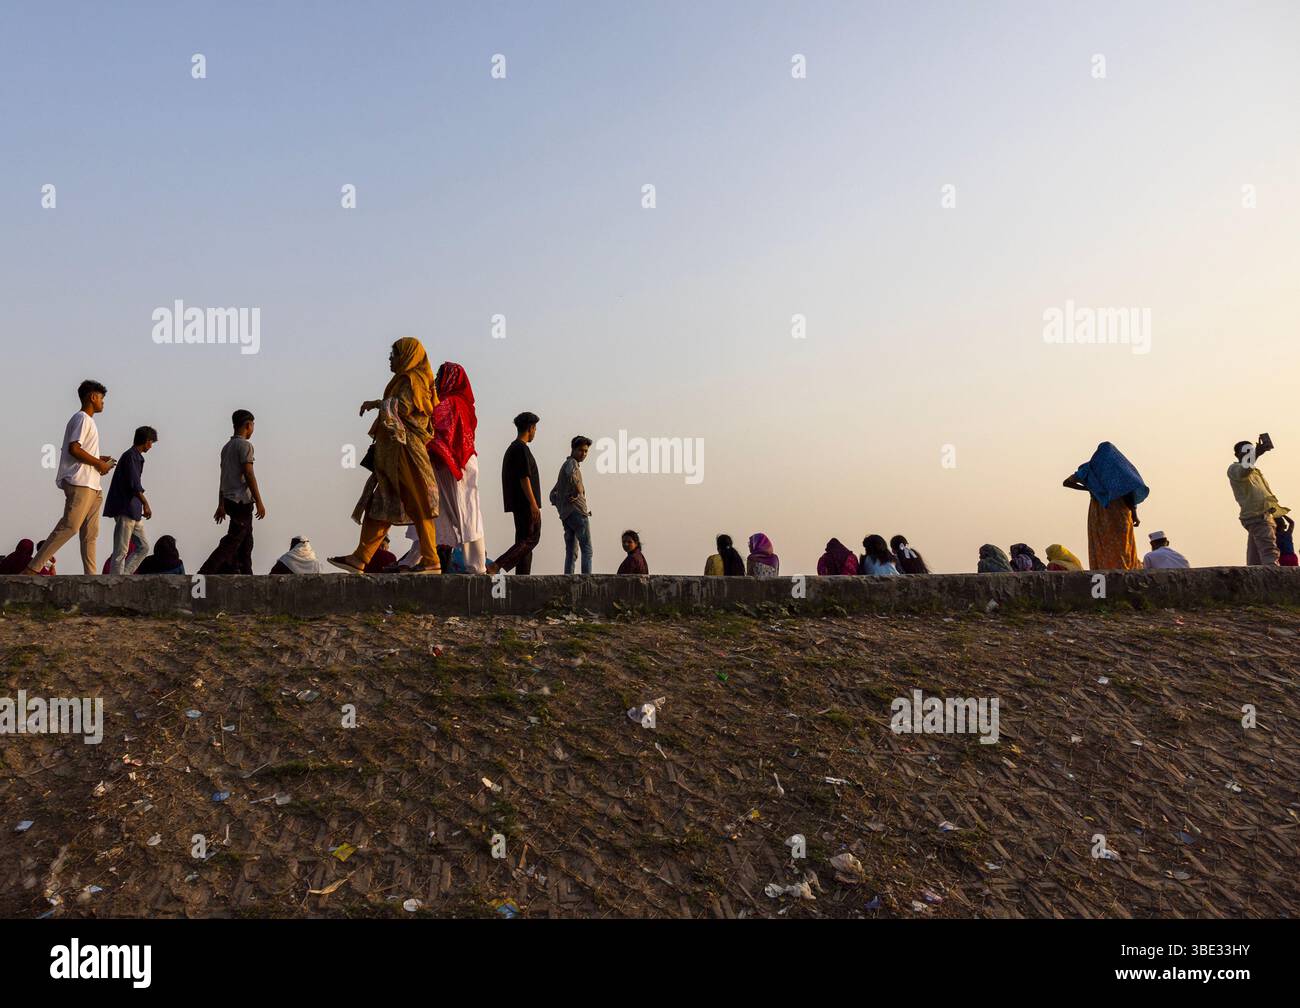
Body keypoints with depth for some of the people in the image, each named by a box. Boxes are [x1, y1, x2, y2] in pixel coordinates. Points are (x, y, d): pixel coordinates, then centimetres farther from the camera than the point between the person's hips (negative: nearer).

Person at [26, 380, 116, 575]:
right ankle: (32, 569, -15)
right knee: (69, 526, -16)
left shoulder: (87, 420, 24)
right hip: (80, 483, -10)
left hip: (92, 486, 10)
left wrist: (99, 459, 15)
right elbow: (73, 449, -17)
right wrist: (98, 463, -10)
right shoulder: (82, 418, -6)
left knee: (90, 533, 5)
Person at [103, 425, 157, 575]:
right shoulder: (131, 456, -11)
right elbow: (134, 484, -19)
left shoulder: (135, 456, 19)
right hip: (125, 510, -10)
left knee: (143, 546, 10)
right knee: (121, 551, -8)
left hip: (133, 511, 10)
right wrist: (145, 503, -14)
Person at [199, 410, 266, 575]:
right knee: (231, 543, -11)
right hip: (242, 501, -9)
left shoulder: (226, 447, 17)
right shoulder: (245, 445, -9)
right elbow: (248, 475, -16)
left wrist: (221, 505, 20)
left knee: (246, 543, 12)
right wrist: (259, 502, -14)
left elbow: (223, 478, 18)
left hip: (229, 500, 9)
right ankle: (204, 574, -18)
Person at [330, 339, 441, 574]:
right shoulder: (404, 380, 23)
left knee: (418, 506, -8)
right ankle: (359, 559, 6)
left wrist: (377, 403, -10)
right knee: (379, 505, 6)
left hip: (406, 451, -10)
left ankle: (431, 561, -6)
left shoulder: (411, 380, -6)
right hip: (393, 454, 10)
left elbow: (402, 406, -21)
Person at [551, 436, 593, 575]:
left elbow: (553, 494, 30)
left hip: (565, 515, 9)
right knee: (587, 550, -10)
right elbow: (571, 476, -29)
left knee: (571, 552, 7)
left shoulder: (565, 465, 26)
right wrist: (579, 492, -17)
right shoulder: (572, 462, -3)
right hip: (577, 511, -9)